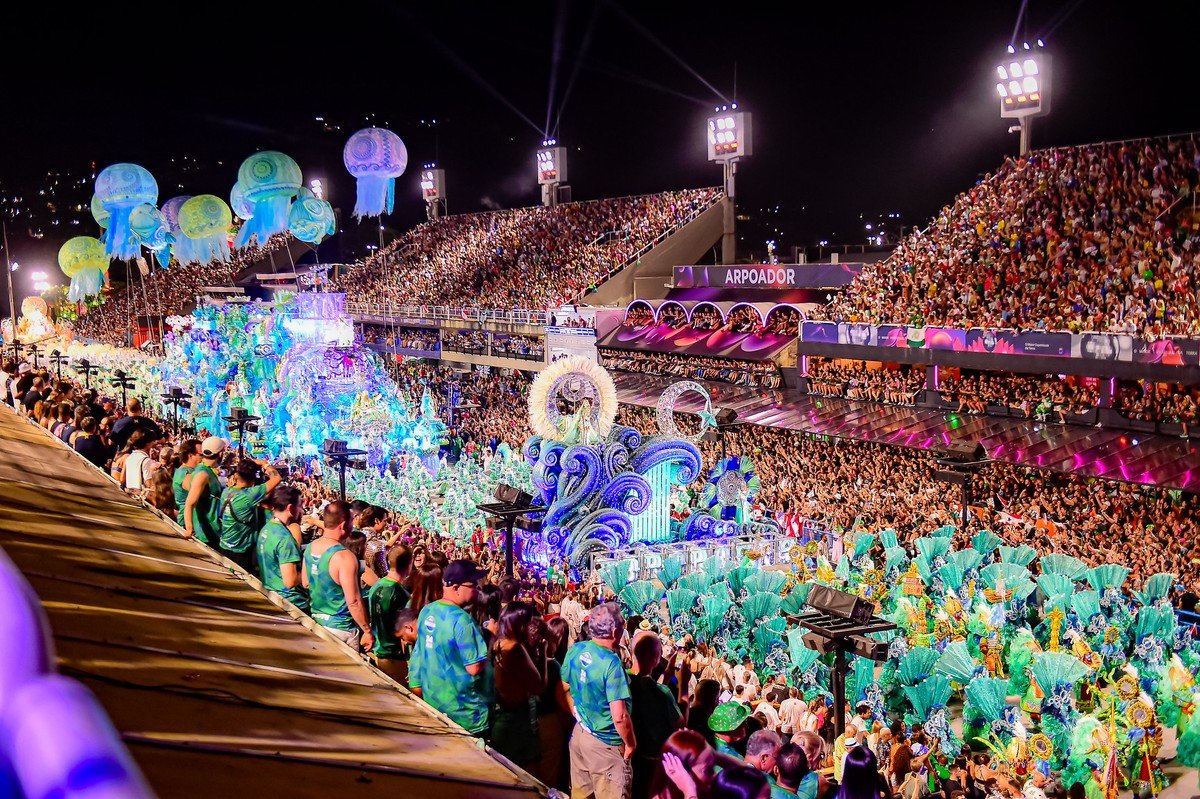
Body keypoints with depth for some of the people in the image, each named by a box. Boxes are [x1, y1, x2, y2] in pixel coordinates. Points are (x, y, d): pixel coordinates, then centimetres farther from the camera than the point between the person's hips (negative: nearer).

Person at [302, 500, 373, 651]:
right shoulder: (344, 557, -24)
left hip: (316, 621, 8)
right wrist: (367, 631, -15)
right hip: (340, 627, -8)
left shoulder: (310, 548, 0)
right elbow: (353, 602, -24)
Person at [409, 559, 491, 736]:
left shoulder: (427, 611, 1)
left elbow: (418, 653, 11)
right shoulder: (462, 621, -24)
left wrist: (416, 685, 21)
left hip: (431, 700, 8)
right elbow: (474, 667, -24)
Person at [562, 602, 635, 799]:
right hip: (605, 744, -7)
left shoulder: (575, 650, -5)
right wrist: (631, 744, -11)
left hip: (579, 733, 7)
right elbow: (619, 717, -26)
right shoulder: (611, 663, -26)